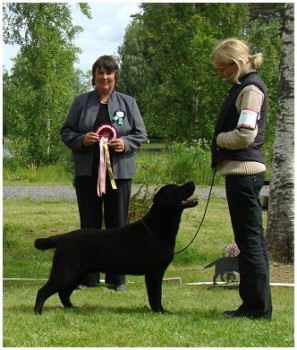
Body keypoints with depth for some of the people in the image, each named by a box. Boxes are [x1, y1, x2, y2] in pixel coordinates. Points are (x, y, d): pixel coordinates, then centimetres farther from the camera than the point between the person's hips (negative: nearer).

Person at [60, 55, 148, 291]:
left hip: (119, 172, 0)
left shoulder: (128, 103, 8)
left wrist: (125, 143, -12)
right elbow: (66, 132, 8)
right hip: (87, 172, 0)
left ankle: (117, 277, 10)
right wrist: (81, 140, -13)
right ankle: (88, 276, 11)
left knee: (117, 224, 2)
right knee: (89, 224, 4)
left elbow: (141, 134, 8)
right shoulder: (81, 102, 9)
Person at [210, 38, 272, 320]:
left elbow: (245, 134, -20)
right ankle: (257, 304, 19)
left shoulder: (250, 88, -12)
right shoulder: (244, 86, 18)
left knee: (249, 239, -7)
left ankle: (257, 307, -4)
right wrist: (221, 141, 6)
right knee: (252, 239, 12)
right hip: (243, 171, 11)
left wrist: (219, 139, -5)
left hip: (243, 170, -11)